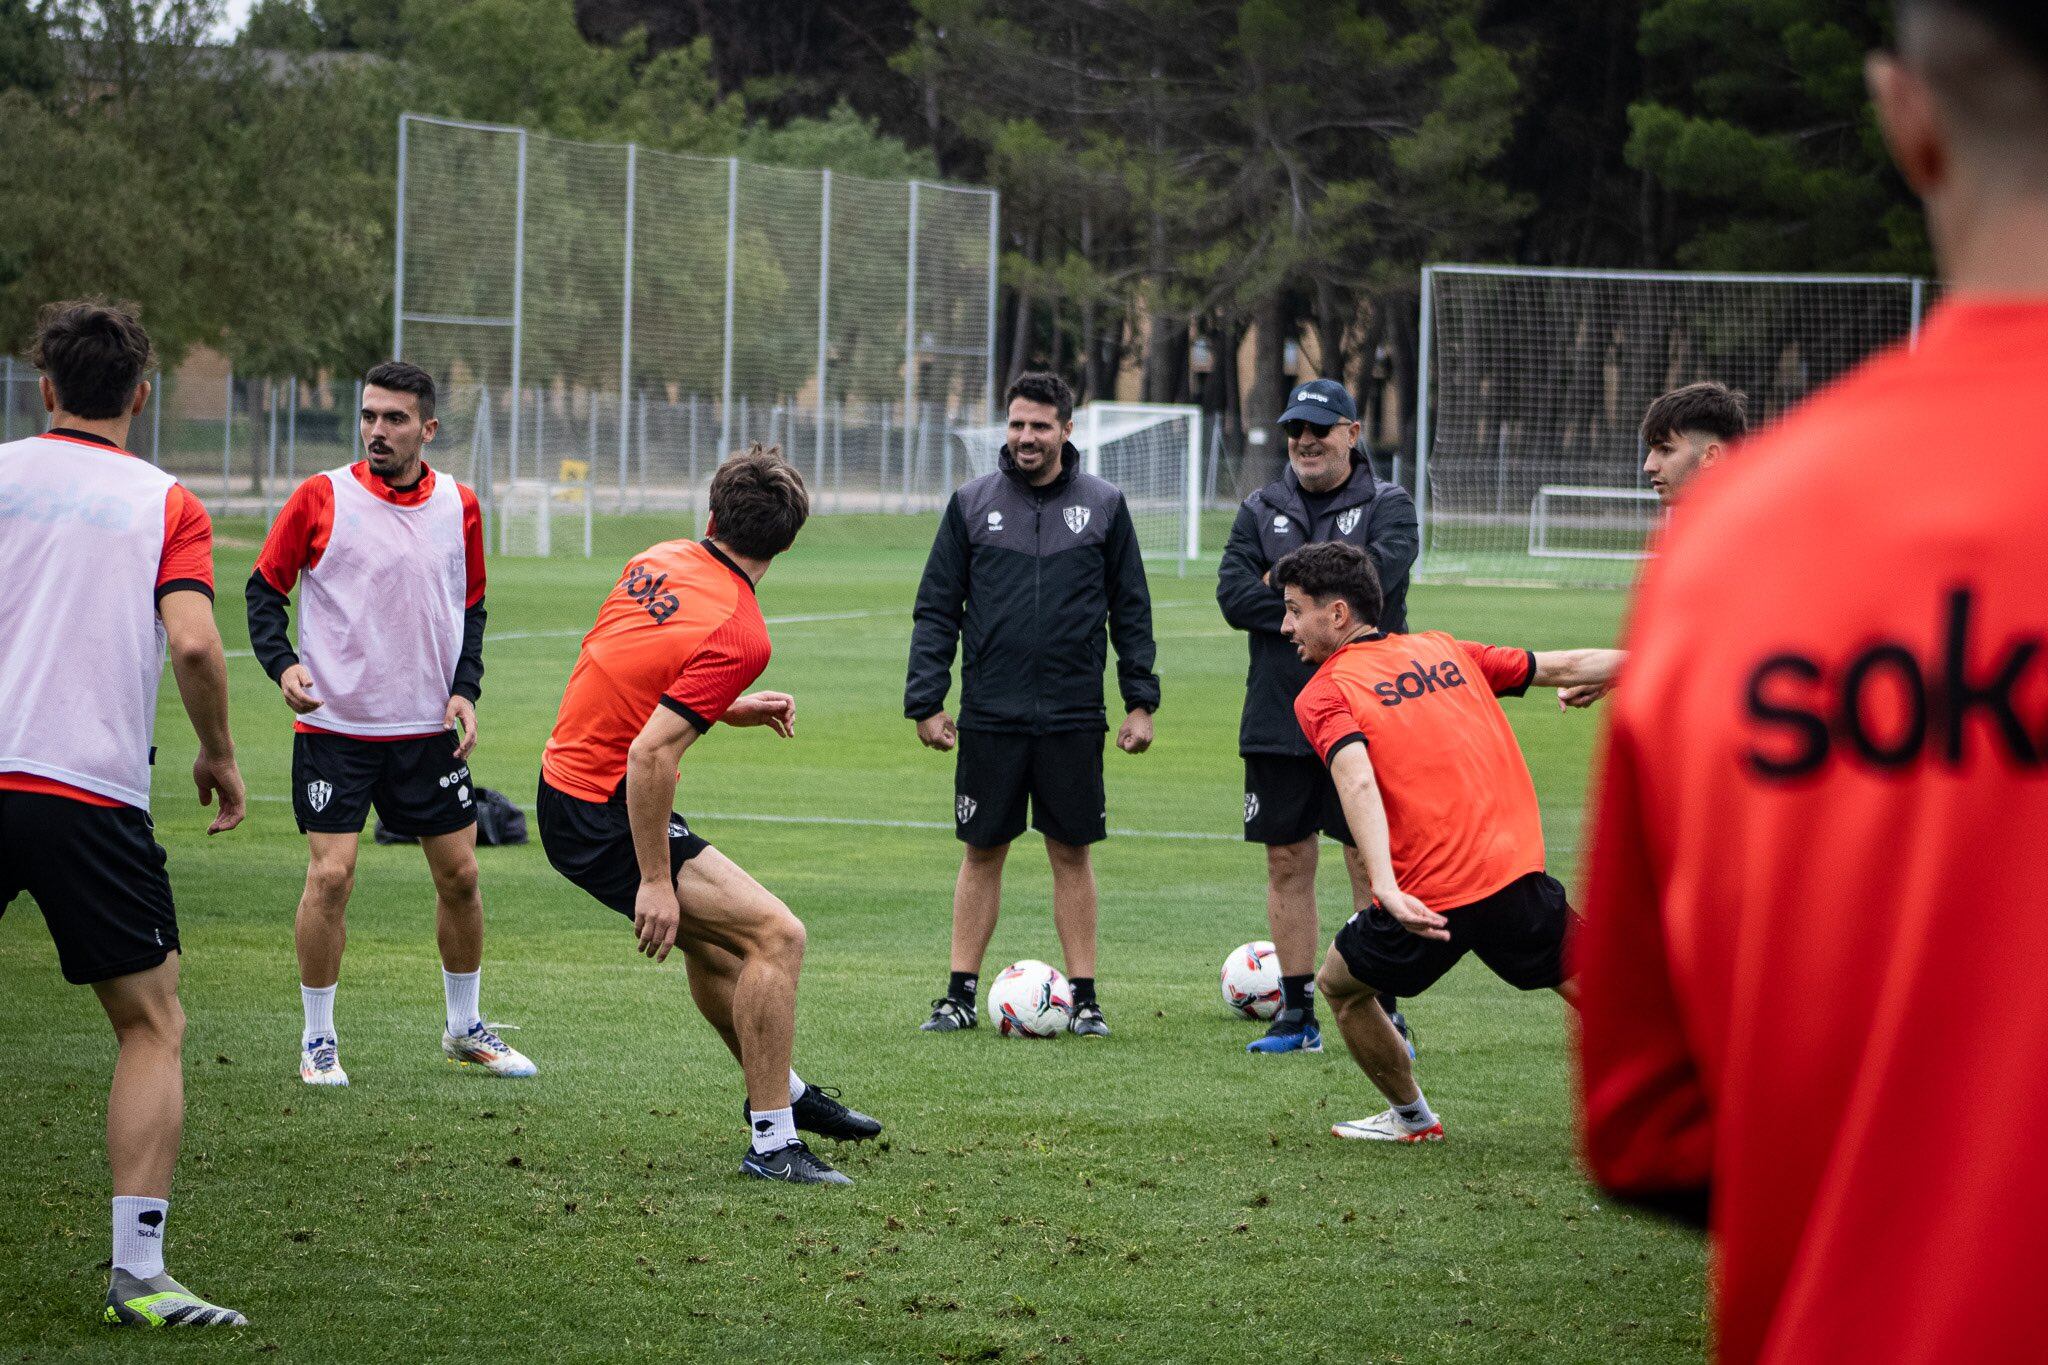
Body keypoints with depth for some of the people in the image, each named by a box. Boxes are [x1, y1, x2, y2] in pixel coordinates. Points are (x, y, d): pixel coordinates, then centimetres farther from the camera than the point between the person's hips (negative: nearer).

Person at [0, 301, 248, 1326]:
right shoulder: (167, 504, 5)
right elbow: (192, 641, -9)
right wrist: (218, 754, 6)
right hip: (93, 797, -1)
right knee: (154, 1026, 9)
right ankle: (136, 1272, -3)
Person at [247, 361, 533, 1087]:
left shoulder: (458, 506, 4)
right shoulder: (321, 498, -5)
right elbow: (265, 587, 1)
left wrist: (464, 690, 1)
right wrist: (282, 663, -15)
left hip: (428, 728, 3)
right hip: (334, 725, -3)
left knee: (459, 874, 6)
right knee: (331, 874, -11)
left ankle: (464, 1026, 24)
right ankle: (318, 1038, 3)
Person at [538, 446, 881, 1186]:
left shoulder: (660, 561, 2)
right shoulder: (740, 635, -22)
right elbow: (649, 754, -28)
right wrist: (654, 880, -23)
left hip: (566, 784, 9)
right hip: (603, 814, -9)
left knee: (708, 928, 27)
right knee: (775, 933, -11)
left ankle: (780, 1089, 43)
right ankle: (772, 1144, -8)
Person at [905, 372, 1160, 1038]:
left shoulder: (1103, 506, 3)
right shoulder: (972, 504, 3)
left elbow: (1131, 610, 8)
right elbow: (936, 610, 5)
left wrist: (1140, 701, 2)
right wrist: (925, 700, -2)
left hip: (1073, 719, 0)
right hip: (988, 716, 0)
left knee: (1072, 853, 4)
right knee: (982, 852, 5)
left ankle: (1084, 996, 9)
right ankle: (961, 993, 11)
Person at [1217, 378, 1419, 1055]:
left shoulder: (1389, 505, 2)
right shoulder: (1260, 510, 11)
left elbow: (1376, 576, -17)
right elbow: (1234, 597, -3)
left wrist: (1283, 580, -8)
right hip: (1277, 717, 4)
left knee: (1372, 865, -4)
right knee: (1287, 862, 7)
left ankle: (1384, 1016, 1)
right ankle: (1297, 1013, 15)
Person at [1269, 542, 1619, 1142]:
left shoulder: (1323, 694, -2)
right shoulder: (1443, 650, 14)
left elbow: (1357, 783, -20)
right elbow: (1562, 667, 18)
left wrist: (1385, 886, -33)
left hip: (1425, 902, -4)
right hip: (1514, 873, 4)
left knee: (1339, 984, 22)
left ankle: (1412, 1118, 33)